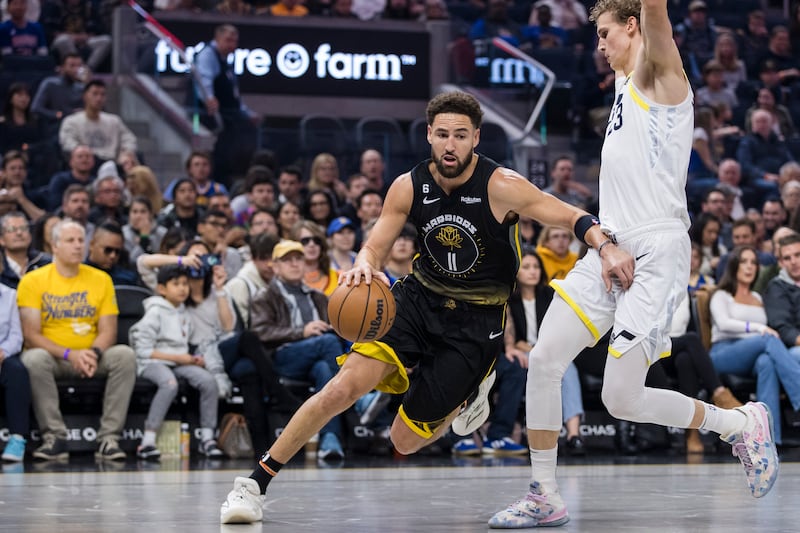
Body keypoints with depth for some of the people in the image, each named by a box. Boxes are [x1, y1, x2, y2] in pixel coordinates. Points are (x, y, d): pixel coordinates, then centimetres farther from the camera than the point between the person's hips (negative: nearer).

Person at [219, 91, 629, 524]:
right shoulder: (409, 187, -7)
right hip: (418, 298, 3)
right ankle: (255, 482, -8)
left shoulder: (501, 187, -18)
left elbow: (575, 218, -16)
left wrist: (606, 246, -37)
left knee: (406, 440, -1)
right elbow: (374, 248, -3)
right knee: (342, 388, -19)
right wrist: (363, 266, -28)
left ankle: (473, 385, 31)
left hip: (475, 320, -2)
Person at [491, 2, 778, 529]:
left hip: (657, 253, -8)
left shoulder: (659, 71, -6)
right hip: (610, 250, 8)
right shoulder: (625, 81, 19)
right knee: (544, 359, -3)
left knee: (622, 398, -11)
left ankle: (741, 424, 12)